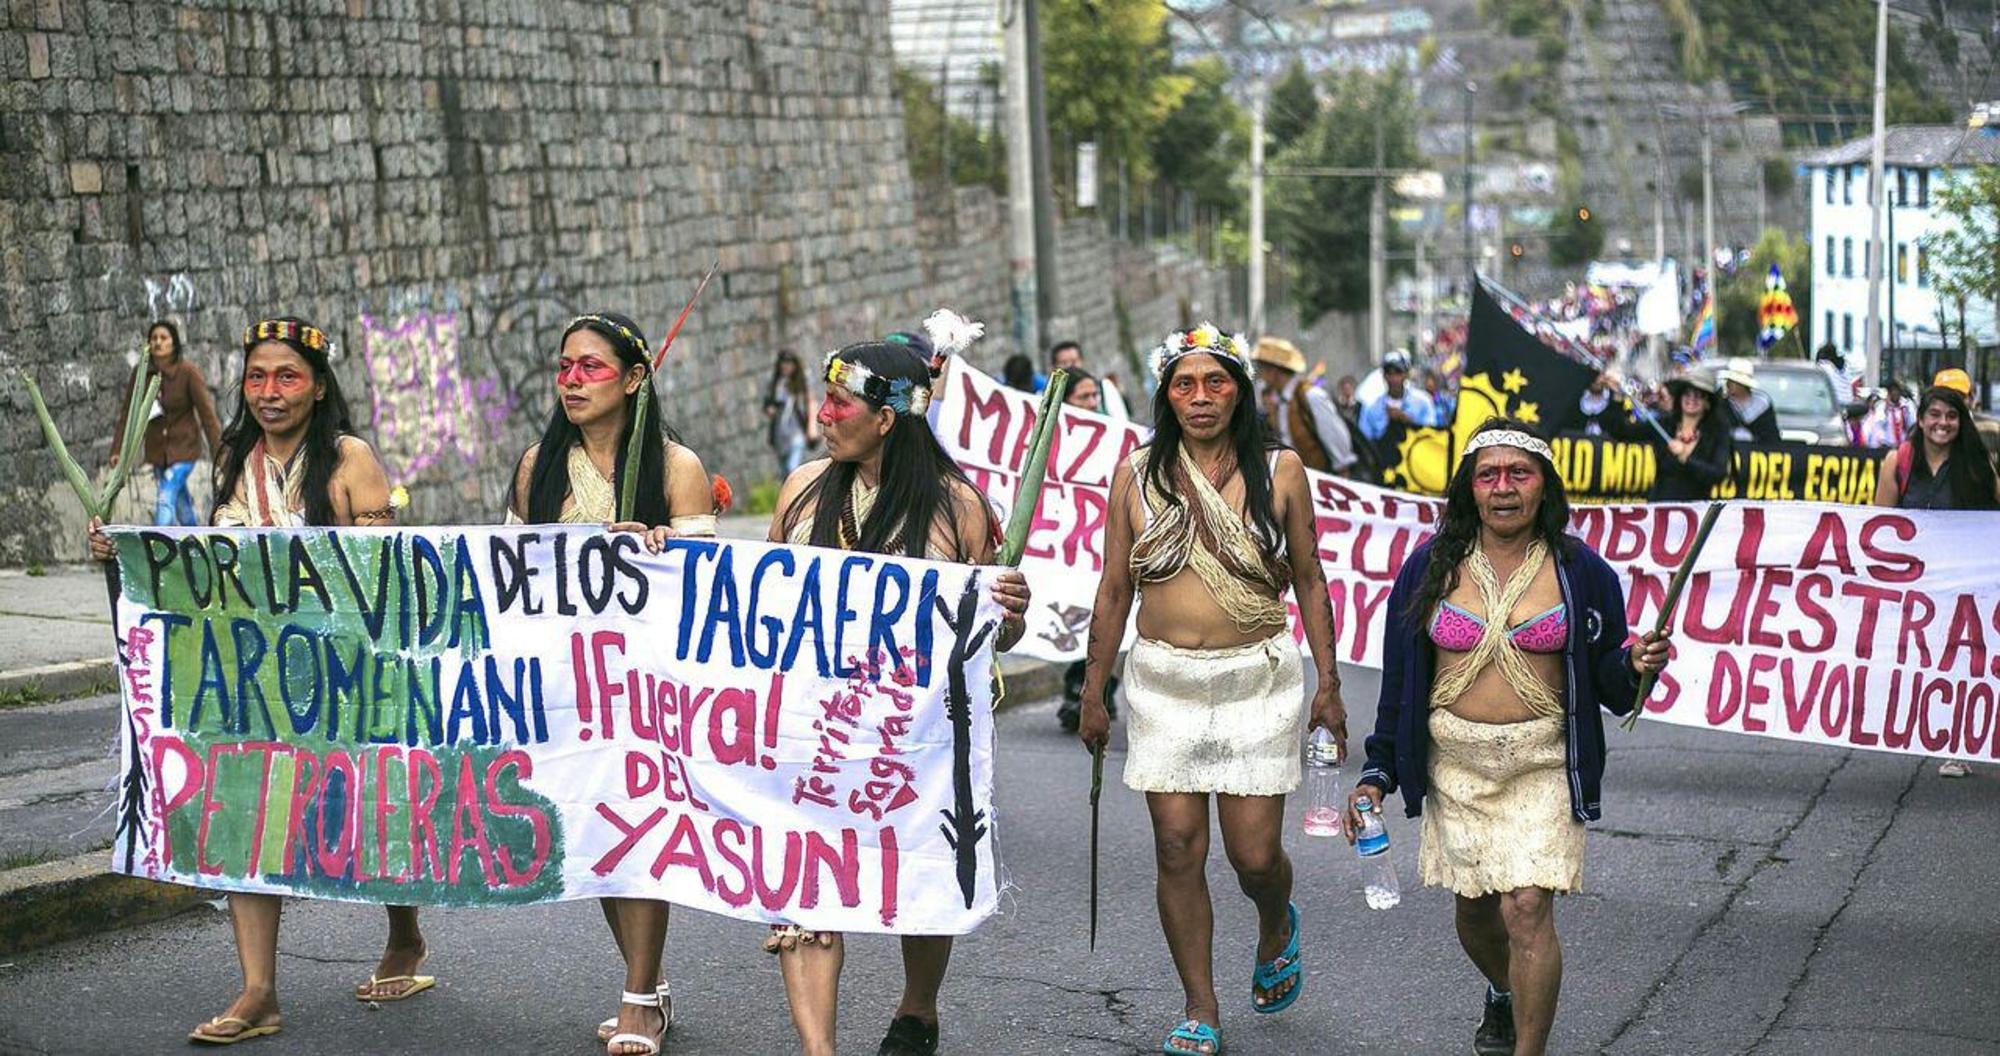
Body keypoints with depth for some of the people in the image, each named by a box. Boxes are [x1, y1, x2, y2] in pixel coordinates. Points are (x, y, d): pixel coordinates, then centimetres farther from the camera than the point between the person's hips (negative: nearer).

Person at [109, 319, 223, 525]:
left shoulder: (188, 372, -16)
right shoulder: (141, 373, -5)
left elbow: (207, 413, -16)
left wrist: (218, 453, -19)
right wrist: (116, 451, -9)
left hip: (183, 447, -5)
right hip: (157, 448, 5)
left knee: (165, 501, -17)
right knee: (181, 502, 18)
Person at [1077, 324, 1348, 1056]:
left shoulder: (1279, 471, 0)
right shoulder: (1137, 474, 2)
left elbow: (1309, 578, 7)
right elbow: (1113, 590, 8)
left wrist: (1327, 683, 5)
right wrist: (1094, 694, 9)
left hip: (1257, 678, -1)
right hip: (1165, 681, 1)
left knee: (1255, 854, -1)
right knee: (1177, 848, 0)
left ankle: (1277, 926, 35)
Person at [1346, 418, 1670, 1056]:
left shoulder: (1581, 572, -1)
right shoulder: (1431, 568, 2)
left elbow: (1607, 686, 4)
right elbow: (1399, 679, 7)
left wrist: (1635, 666, -19)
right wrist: (1377, 772, 4)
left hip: (1542, 763, -2)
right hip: (1454, 760, 2)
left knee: (1527, 909, -14)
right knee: (1474, 909, 13)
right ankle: (1503, 993, 46)